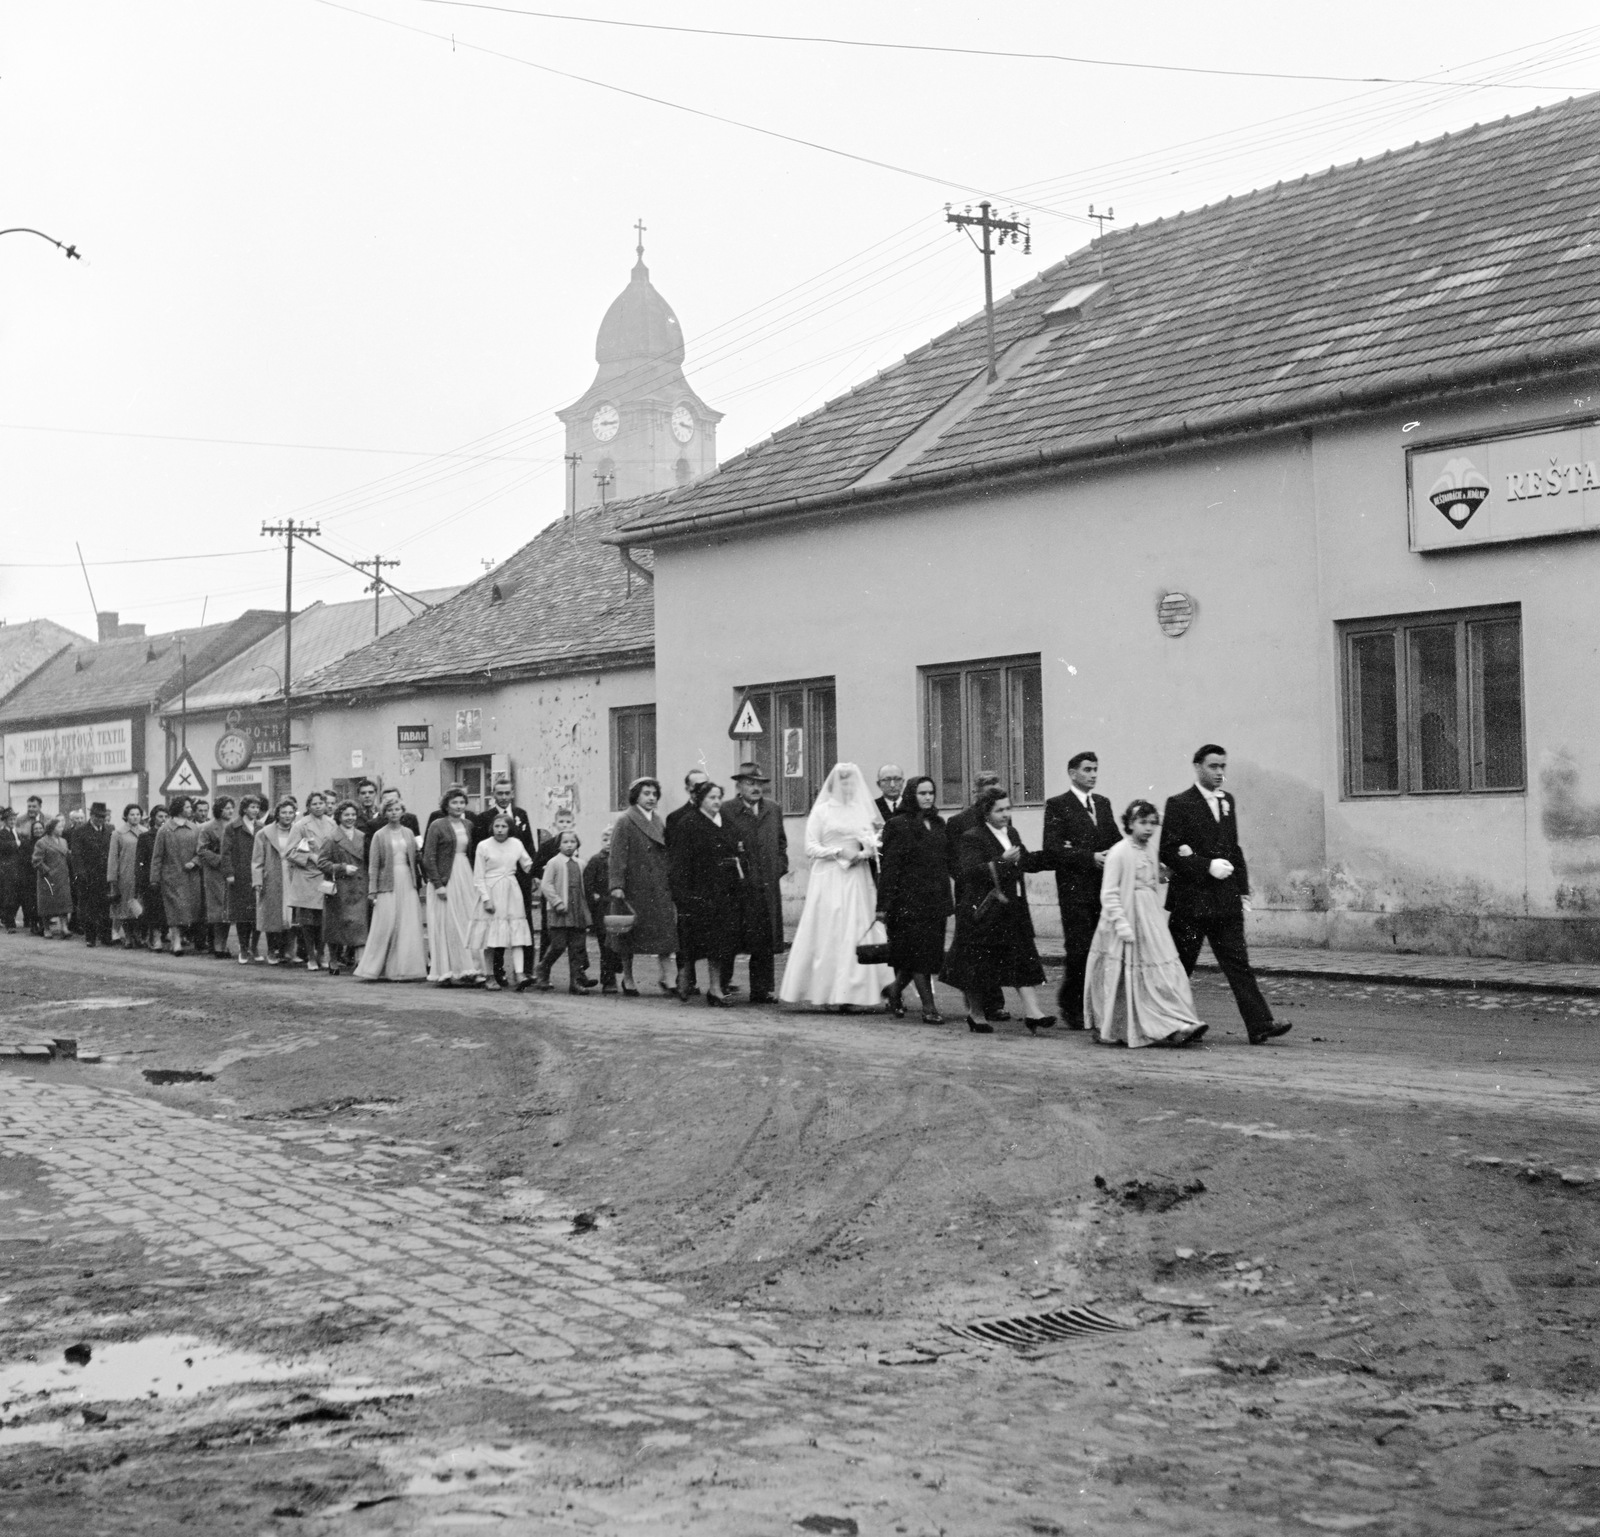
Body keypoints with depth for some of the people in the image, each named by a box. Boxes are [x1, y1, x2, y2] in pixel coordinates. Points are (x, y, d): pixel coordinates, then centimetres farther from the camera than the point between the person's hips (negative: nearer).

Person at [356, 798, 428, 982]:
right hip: (388, 884, -4)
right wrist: (372, 890, -6)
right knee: (385, 927, -5)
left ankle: (406, 969, 5)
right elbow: (373, 865, -2)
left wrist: (419, 855, 1)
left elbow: (415, 859, 21)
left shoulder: (409, 833, 11)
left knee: (409, 926, 0)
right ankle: (378, 969, 3)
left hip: (407, 883, 4)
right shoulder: (379, 835, 0)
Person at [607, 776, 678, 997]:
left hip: (661, 887, 5)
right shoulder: (625, 822, -5)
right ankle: (627, 978, 14)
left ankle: (662, 976, 4)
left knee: (666, 931, -3)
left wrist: (671, 879, 12)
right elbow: (617, 856, -11)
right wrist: (616, 885, -19)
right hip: (635, 886, -5)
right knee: (631, 934, 2)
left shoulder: (659, 821, 13)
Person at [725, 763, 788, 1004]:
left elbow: (781, 842, 21)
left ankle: (761, 990, 9)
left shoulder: (773, 811, 13)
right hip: (737, 887, -4)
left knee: (765, 942, 4)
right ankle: (722, 985, 15)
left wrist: (780, 867, 8)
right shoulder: (725, 812, -4)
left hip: (768, 887, 4)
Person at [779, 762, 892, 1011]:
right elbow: (811, 848, -1)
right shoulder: (821, 811, 4)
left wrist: (864, 853, -9)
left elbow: (873, 845, 13)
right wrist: (839, 852, -12)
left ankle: (852, 992, -1)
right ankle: (827, 992, -5)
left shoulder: (863, 811, 14)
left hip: (857, 879, 3)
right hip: (828, 878, -3)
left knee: (856, 933, -3)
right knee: (828, 933, -7)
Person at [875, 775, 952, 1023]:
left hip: (935, 900, 7)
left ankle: (894, 990, 28)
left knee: (931, 953, 8)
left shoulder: (938, 824, 15)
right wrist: (884, 904, -13)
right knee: (919, 951, -6)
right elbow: (889, 867, -9)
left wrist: (946, 898, 13)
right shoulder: (898, 825, -6)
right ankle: (928, 1007, -2)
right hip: (910, 899, -7)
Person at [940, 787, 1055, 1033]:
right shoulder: (972, 838, -12)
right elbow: (970, 871, -24)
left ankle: (1031, 1010, -5)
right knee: (979, 963, 4)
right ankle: (975, 1013, 19)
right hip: (983, 910, -7)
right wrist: (1002, 862, -32)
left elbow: (1026, 862, 24)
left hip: (1014, 909, 7)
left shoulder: (1012, 834, 12)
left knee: (1022, 958, -1)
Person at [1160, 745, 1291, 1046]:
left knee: (1238, 963, -2)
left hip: (1226, 900, 5)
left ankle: (1260, 1025, -9)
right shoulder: (1179, 804, -6)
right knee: (1180, 966, 4)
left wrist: (1242, 887, 13)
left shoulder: (1227, 801, 15)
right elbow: (1168, 852, -11)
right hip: (1190, 899, -5)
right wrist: (1207, 866, -18)